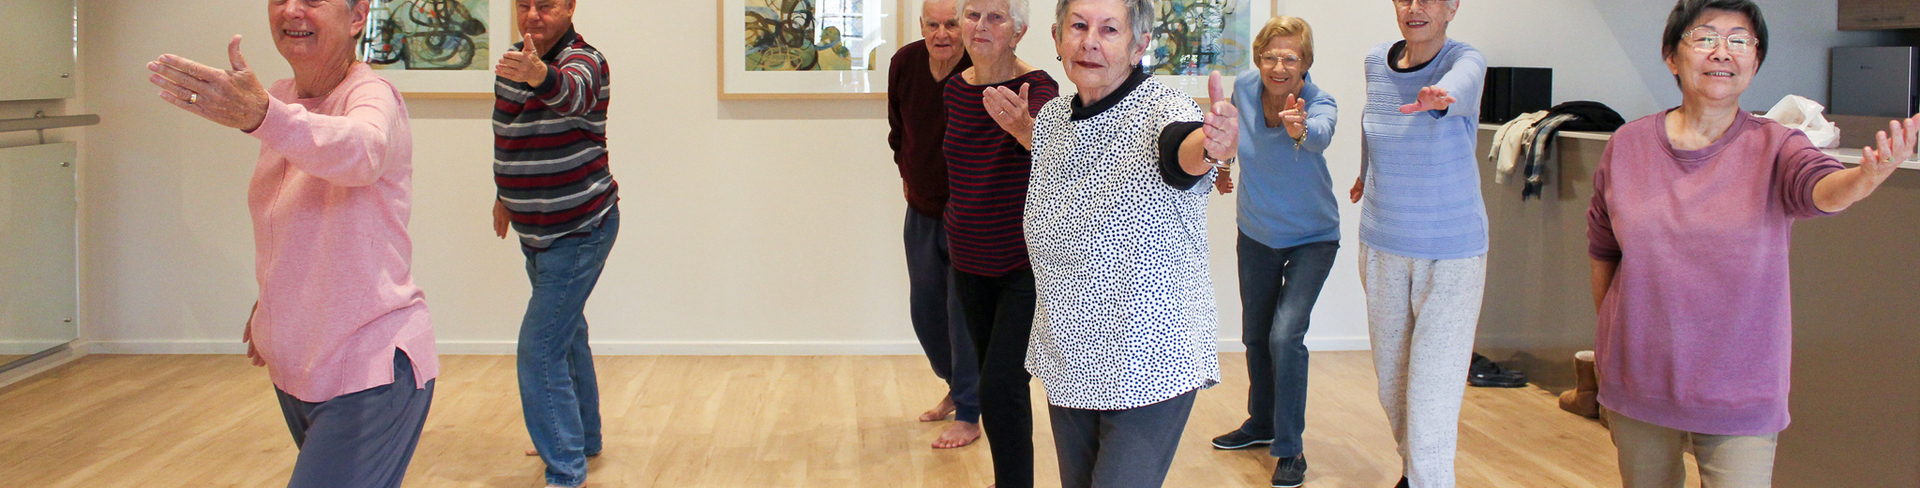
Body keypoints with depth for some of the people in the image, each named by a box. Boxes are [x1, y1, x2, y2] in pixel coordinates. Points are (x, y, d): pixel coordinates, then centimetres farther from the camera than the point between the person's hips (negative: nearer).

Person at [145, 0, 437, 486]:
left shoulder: (374, 96, -17)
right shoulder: (281, 98, 7)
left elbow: (359, 152, -43)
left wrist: (262, 116, -58)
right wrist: (271, 300, 22)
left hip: (372, 369, -8)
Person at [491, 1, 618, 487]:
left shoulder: (584, 60, -19)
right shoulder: (513, 61, 5)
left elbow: (571, 92, -45)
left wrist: (538, 74, -65)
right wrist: (506, 196, 22)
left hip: (580, 232, -8)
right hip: (537, 232, 9)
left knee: (540, 351, -12)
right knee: (566, 336, 22)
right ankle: (583, 437, 39)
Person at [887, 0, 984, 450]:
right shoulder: (904, 63, -5)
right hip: (922, 210, 6)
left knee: (964, 311, -1)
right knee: (924, 310, 15)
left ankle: (968, 415, 13)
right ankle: (957, 387, 38)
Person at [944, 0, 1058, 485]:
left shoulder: (1036, 87, -19)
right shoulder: (956, 89, 1)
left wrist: (1023, 127, -63)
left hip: (1026, 263, -6)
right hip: (971, 262, 7)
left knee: (1000, 389, -14)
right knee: (992, 381, 16)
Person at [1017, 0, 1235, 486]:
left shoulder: (1161, 109, -18)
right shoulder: (1053, 116, 2)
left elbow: (1180, 146, -43)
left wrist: (1212, 145, -63)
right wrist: (1024, 126, 14)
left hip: (1149, 366, -6)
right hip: (1069, 360, 6)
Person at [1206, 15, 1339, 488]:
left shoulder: (1318, 103, -25)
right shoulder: (1244, 87, -13)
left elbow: (1320, 133, -50)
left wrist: (1299, 130, -70)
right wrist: (1219, 163, 17)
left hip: (1311, 238, -5)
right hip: (1256, 234, 5)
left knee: (1285, 334, -18)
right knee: (1255, 335, 16)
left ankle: (1290, 449, -5)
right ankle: (1261, 423, 39)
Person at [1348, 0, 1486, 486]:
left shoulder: (1465, 59, -13)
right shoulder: (1375, 62, 1)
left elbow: (1460, 84, -38)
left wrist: (1441, 97, -62)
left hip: (1451, 251, -5)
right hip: (1382, 246, 5)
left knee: (1431, 393, -11)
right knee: (1391, 383, 16)